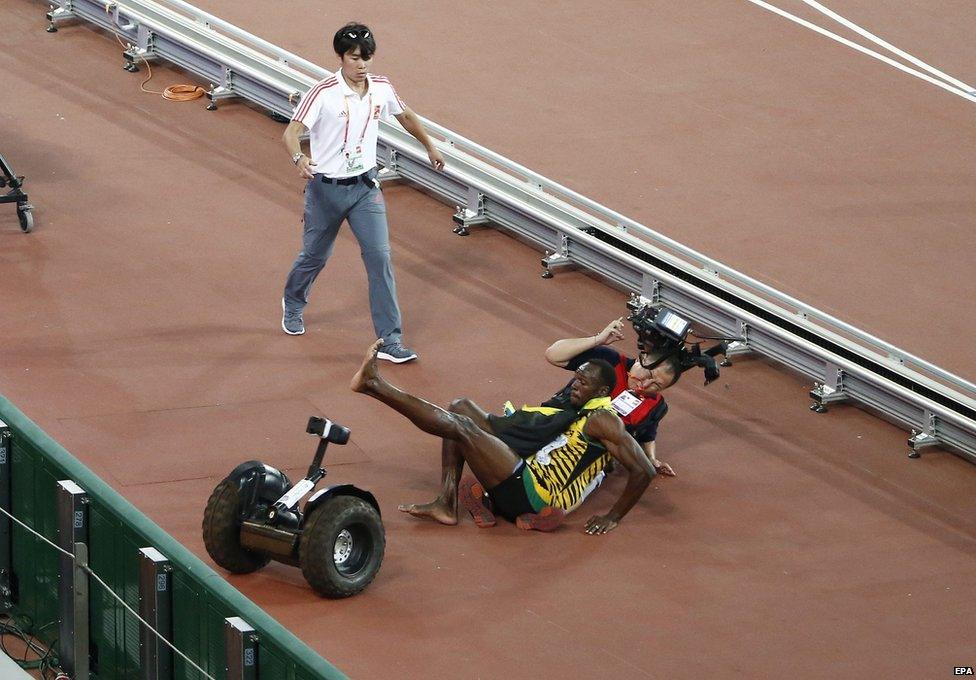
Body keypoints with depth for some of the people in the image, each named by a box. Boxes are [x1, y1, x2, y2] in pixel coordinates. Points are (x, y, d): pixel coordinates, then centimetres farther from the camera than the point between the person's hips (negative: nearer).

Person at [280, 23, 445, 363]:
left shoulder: (382, 89, -4)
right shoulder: (322, 93, -19)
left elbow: (406, 116, 17)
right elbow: (291, 132, -25)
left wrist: (430, 147, 28)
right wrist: (299, 159, -46)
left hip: (365, 186, 3)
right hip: (326, 189, -3)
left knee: (380, 257, -10)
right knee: (314, 256, 15)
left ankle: (389, 341, -8)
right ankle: (293, 304, 49)